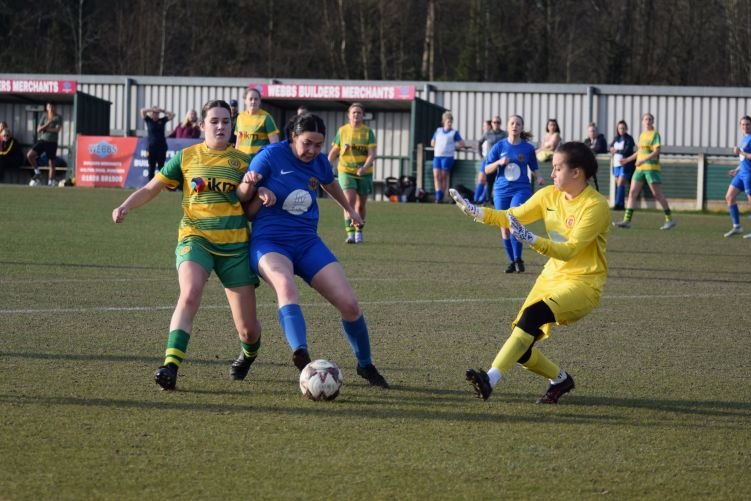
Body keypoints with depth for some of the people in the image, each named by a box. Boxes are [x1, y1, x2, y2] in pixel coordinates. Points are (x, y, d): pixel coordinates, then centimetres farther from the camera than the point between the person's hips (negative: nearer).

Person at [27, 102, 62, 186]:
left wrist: (45, 129, -5)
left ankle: (50, 182, 3)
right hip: (42, 140, 4)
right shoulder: (44, 117, 10)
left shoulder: (58, 118, 0)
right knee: (29, 155, -12)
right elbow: (38, 130, 3)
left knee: (51, 163, -2)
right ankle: (37, 172, 5)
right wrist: (47, 124, -12)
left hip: (52, 142, -4)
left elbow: (57, 129, -13)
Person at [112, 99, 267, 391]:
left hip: (235, 245, 1)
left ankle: (249, 353, 40)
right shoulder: (187, 157, 6)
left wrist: (255, 190, -15)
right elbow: (151, 189, 10)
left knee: (247, 329, 2)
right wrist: (126, 206, -7)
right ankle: (170, 366, -35)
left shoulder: (242, 161, 7)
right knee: (189, 294, -33)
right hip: (195, 238, -1)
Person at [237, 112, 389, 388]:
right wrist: (249, 187, -26)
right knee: (286, 286, -39)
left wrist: (349, 208, 48)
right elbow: (246, 210, -4)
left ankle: (365, 365, 20)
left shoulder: (320, 162, 4)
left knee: (349, 304, -6)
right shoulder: (270, 156, -10)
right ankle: (301, 355, -60)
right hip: (269, 243, -5)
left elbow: (330, 183, 31)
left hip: (307, 243, 5)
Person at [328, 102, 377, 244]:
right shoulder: (342, 131, 2)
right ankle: (350, 233, -21)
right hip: (346, 171, -1)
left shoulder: (368, 132, -2)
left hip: (364, 173, 1)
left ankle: (359, 232, 32)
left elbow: (372, 154, -9)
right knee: (349, 201, -18)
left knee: (360, 205, 11)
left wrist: (365, 167, -26)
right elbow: (334, 152, 13)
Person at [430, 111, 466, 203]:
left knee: (443, 177, -2)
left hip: (448, 157, -4)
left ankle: (441, 197, 3)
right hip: (437, 156, 4)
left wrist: (454, 148, 6)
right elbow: (432, 143, 25)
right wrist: (437, 148, 11)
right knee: (436, 176, -9)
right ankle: (438, 195, -12)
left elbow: (462, 144, 5)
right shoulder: (438, 131, 14)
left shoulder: (454, 133, 4)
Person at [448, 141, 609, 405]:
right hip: (551, 277, 8)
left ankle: (491, 379, -40)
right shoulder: (549, 195, 5)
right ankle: (560, 379, 28)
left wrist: (531, 240, -36)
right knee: (521, 350, -1)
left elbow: (569, 250, -24)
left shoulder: (596, 206, -17)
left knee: (532, 315, -33)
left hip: (582, 283, -8)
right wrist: (476, 212, -6)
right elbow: (512, 217, 9)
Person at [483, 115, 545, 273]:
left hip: (521, 189, -2)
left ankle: (518, 259, -10)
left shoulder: (528, 148, 4)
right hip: (501, 190, 2)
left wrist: (539, 178, -5)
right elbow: (487, 169, 5)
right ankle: (511, 261, 19)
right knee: (504, 228, 5)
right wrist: (499, 162, -13)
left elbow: (534, 168, 15)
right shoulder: (500, 146, 4)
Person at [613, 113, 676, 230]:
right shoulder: (642, 135, 16)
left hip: (651, 168, -7)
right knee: (632, 193, 0)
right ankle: (627, 220, -1)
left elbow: (656, 151, -15)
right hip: (640, 168, 7)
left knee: (657, 195, -4)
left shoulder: (655, 134, -6)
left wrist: (644, 160, -26)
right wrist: (627, 160, 28)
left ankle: (669, 219, 6)